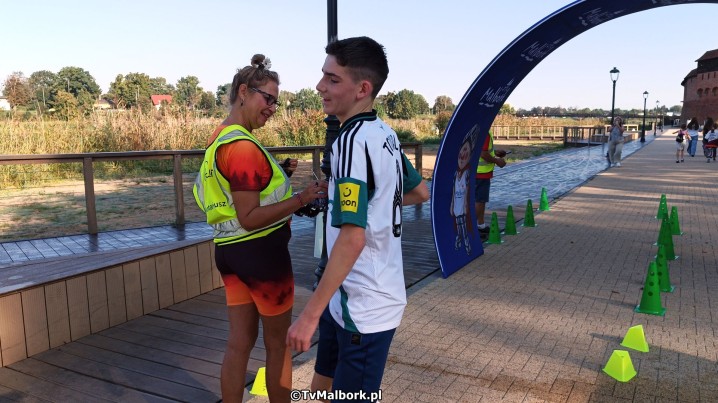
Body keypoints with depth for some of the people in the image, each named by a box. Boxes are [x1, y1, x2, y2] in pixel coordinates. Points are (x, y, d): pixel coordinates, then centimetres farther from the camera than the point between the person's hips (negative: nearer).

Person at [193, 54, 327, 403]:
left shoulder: (219, 139, 11)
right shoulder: (244, 146, -20)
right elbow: (250, 218, -23)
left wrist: (277, 175, 10)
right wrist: (302, 199, -26)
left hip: (229, 249, 9)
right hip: (260, 251, -9)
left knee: (239, 342, 16)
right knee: (278, 344, 10)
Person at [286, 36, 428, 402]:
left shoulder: (353, 140, -21)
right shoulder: (385, 133, 6)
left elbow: (353, 238, -27)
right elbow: (419, 192, 19)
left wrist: (310, 314, -24)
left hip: (363, 306, -9)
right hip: (351, 298, 9)